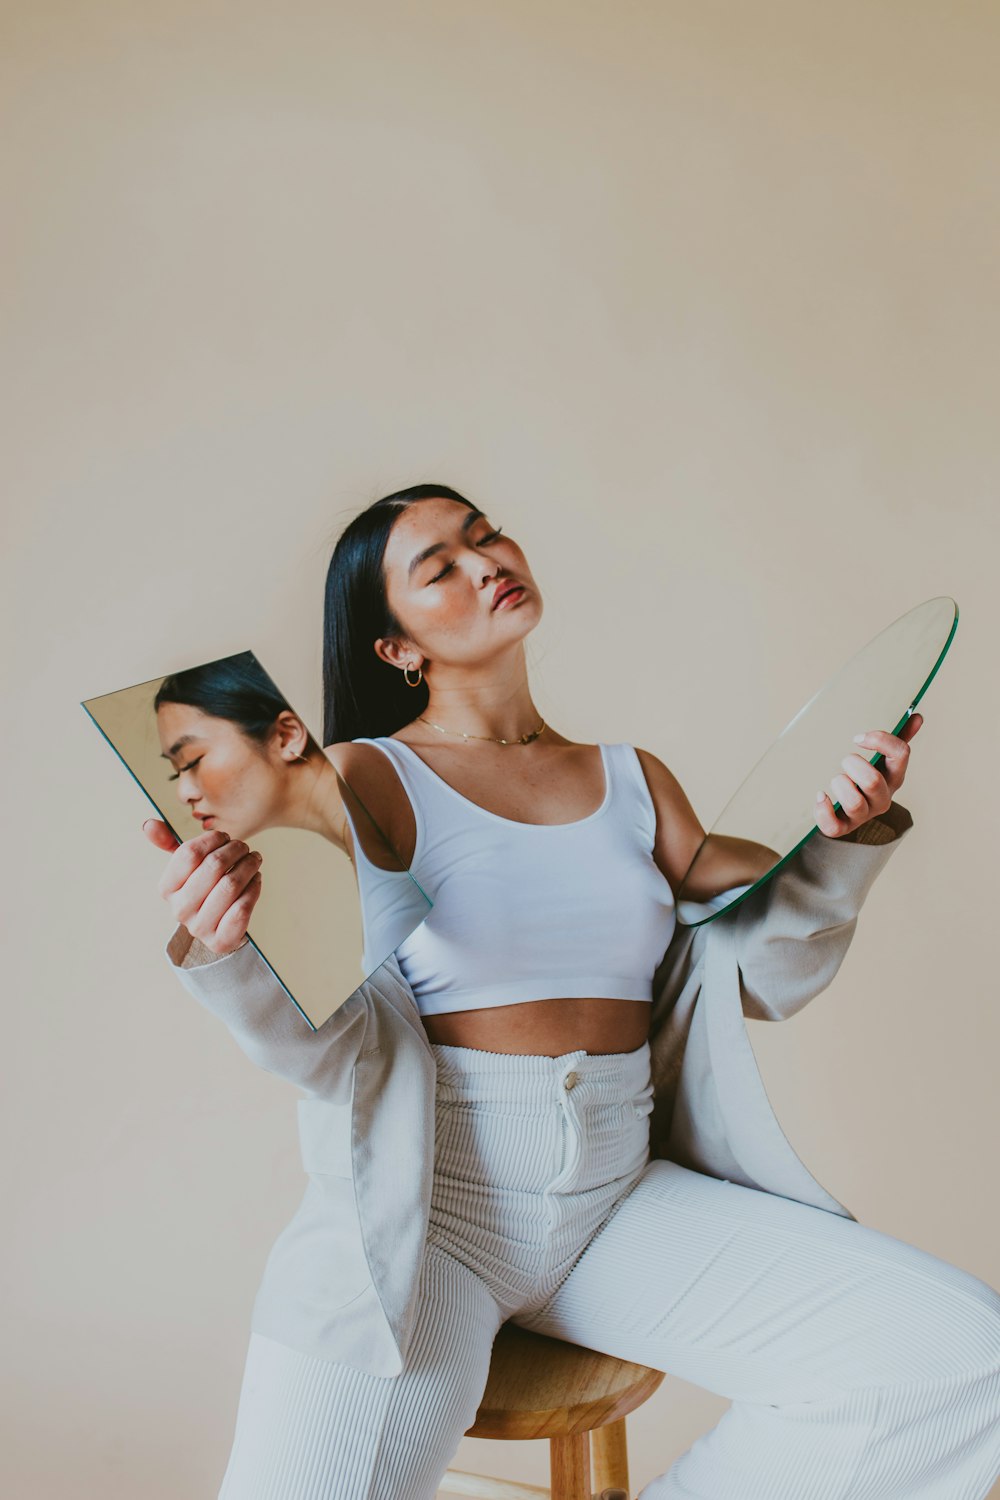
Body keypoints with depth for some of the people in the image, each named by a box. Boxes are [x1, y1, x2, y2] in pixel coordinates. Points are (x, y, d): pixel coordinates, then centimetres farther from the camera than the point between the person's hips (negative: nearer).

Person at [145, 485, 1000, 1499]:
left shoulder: (634, 778, 13)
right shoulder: (363, 779, -1)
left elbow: (758, 979, 8)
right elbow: (338, 1052, -10)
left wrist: (844, 838, -7)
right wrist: (221, 954, -29)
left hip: (619, 1197, 5)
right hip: (422, 1198, -4)